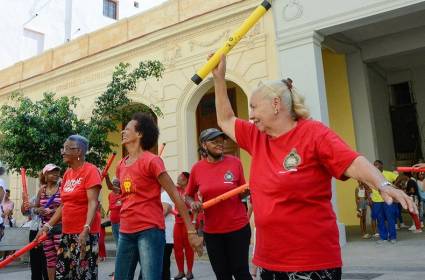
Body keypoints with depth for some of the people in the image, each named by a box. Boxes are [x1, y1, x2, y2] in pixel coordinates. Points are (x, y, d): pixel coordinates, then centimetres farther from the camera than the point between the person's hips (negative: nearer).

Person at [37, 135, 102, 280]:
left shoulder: (90, 170, -11)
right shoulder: (67, 173, 12)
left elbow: (93, 203, -19)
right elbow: (63, 205, 17)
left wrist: (85, 230, -28)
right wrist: (48, 226, 13)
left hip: (85, 233, -8)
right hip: (67, 232, 8)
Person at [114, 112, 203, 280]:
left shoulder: (152, 161, -10)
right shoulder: (120, 166, 12)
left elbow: (175, 196, -12)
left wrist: (191, 231, -14)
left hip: (150, 230, -7)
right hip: (125, 232, 8)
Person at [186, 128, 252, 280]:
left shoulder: (235, 162, -6)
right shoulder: (197, 168, -4)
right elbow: (188, 196, 9)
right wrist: (192, 203, -12)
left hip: (238, 227, -2)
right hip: (211, 231, 2)